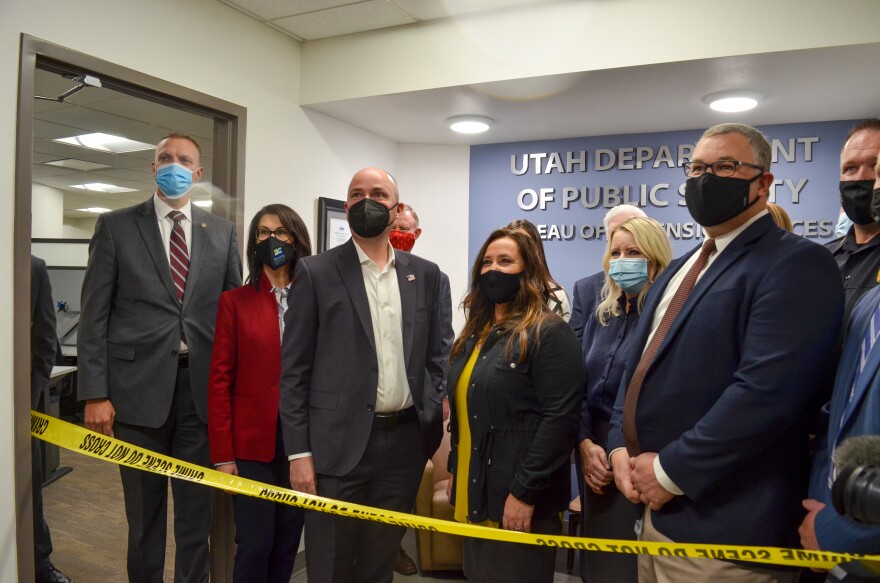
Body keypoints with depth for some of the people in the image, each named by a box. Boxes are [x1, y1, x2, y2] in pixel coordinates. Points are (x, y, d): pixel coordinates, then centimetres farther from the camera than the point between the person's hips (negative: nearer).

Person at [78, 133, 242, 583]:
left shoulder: (222, 232, 8)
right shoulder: (116, 226, 3)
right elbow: (94, 315, 0)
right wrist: (95, 393, -6)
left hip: (202, 386, 1)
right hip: (139, 386, -1)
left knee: (197, 507, 11)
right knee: (144, 509, 13)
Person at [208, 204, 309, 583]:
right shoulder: (235, 301, 0)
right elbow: (220, 380, -2)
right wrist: (222, 454, -6)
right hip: (253, 444, -2)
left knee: (288, 544, 15)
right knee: (255, 545, 3)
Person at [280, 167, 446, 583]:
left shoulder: (425, 275, 7)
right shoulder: (316, 272, -3)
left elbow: (434, 358, 11)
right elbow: (293, 369, -4)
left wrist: (436, 431, 5)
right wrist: (299, 451, -8)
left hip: (405, 441, 3)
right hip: (338, 442, -2)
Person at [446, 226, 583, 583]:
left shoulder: (550, 332, -14)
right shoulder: (476, 333, 12)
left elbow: (560, 419, -20)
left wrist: (525, 493, -21)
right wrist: (455, 472, 15)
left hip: (519, 500, -8)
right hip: (475, 494, 8)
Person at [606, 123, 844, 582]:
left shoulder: (796, 264, -13)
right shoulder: (679, 269, 15)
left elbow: (766, 391, -24)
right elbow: (639, 363, 15)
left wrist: (671, 471, -18)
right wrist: (621, 445, 1)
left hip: (723, 525, -8)